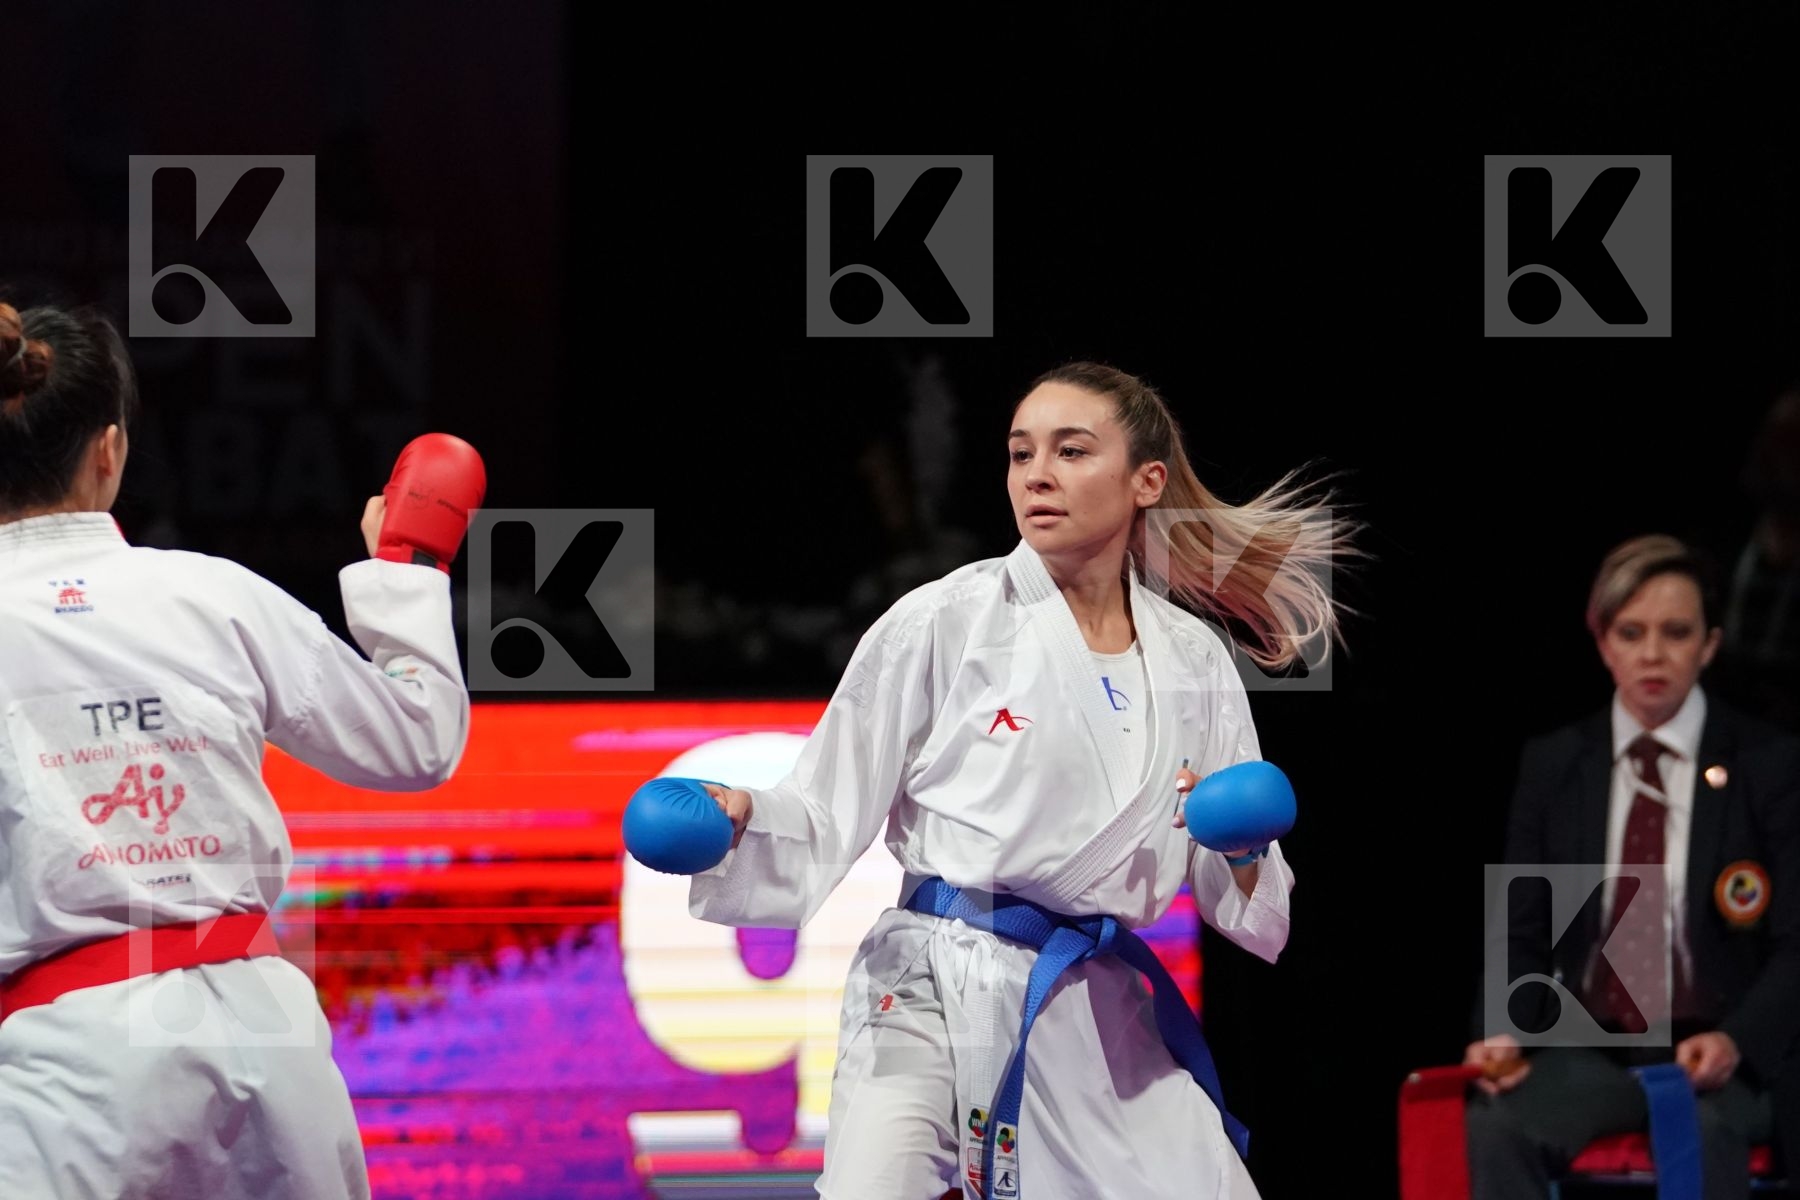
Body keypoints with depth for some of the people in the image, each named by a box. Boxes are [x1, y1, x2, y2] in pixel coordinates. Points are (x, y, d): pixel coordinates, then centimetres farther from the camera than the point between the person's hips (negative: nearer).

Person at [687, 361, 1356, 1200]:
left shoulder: (1194, 661, 7)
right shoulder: (942, 624, -5)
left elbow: (1242, 900, 12)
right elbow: (827, 817, -3)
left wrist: (1243, 854, -10)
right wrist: (738, 816, -22)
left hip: (1100, 1012, 4)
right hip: (935, 992, -4)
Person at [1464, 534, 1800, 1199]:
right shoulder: (1552, 764, 10)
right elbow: (1523, 932, 11)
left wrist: (1735, 1042, -19)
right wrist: (1501, 1031, -11)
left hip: (1723, 1054, -2)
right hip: (1590, 1054, 2)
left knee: (1702, 1136, -38)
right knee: (1495, 1129, -31)